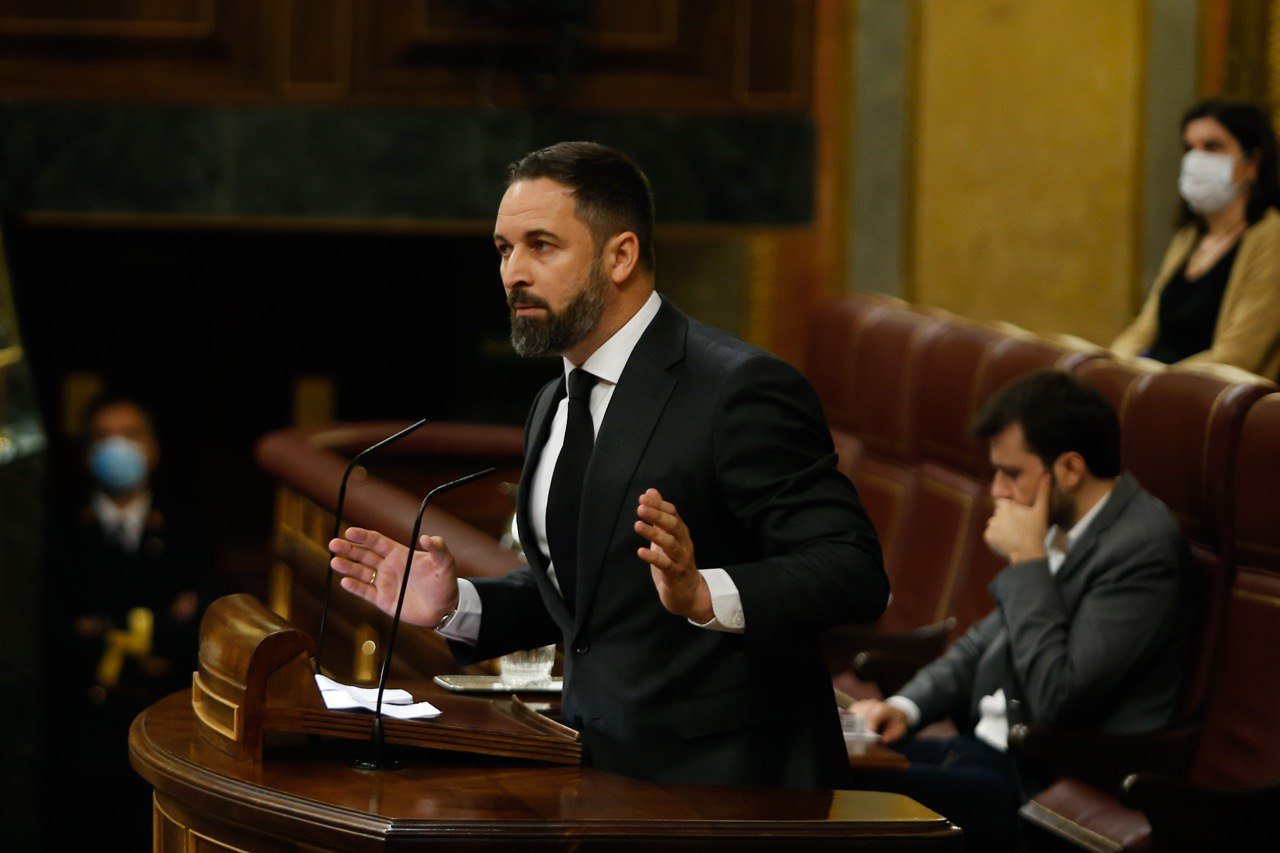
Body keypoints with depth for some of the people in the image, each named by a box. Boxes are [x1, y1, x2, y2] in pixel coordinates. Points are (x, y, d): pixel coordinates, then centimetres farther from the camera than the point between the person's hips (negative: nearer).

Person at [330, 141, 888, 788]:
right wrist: (454, 607, 10)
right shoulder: (553, 407, 16)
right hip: (598, 770, 8)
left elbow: (854, 572, -18)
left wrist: (702, 594, -33)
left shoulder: (740, 389, -11)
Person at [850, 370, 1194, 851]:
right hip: (981, 748, 9)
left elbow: (1056, 698, -23)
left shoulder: (1142, 546, -17)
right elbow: (985, 642, 23)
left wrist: (1026, 560, -16)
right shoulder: (1059, 530, 11)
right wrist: (905, 707, 5)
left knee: (855, 792, -25)